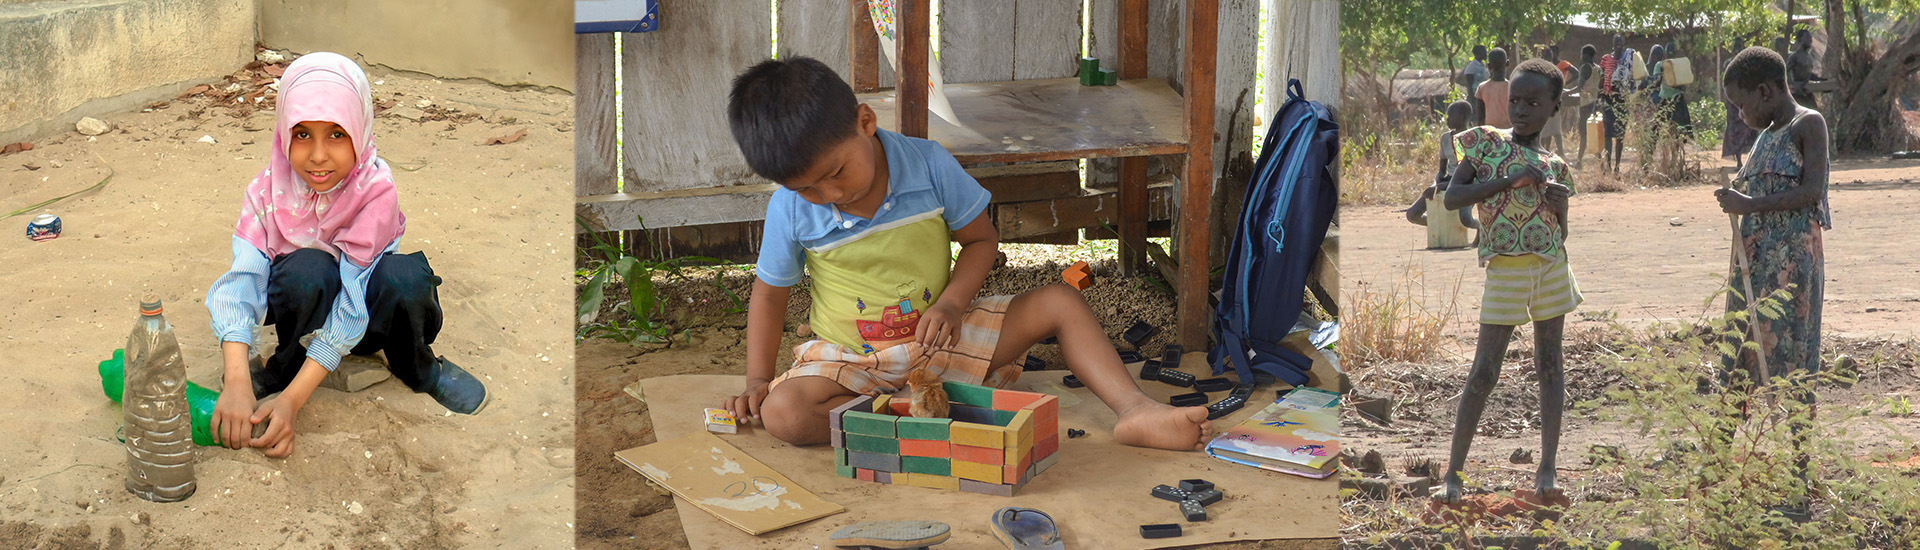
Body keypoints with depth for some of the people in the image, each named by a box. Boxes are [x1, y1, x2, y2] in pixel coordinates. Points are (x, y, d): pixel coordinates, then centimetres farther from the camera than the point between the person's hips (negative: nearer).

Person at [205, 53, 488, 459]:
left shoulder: (374, 188, -26)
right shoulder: (268, 190, -17)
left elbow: (352, 301, -31)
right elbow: (242, 280, -27)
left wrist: (291, 400, -39)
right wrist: (236, 383, -45)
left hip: (365, 318, -1)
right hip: (309, 308, 1)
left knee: (404, 274, -35)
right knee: (308, 269, -34)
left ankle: (417, 368, -4)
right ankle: (284, 366, -5)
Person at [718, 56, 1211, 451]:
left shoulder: (928, 165, -14)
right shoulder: (789, 209, -13)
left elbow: (981, 240, -1)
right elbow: (769, 292, 2)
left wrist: (951, 303, -18)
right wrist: (756, 379, -6)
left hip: (939, 335, 1)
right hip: (850, 359, -1)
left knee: (1060, 302, -12)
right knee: (783, 414, -32)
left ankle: (1134, 410, -19)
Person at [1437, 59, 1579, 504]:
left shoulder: (1555, 166, 9)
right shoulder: (1485, 142, 1)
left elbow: (1560, 234, 13)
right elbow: (1452, 198, -9)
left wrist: (1558, 204, -7)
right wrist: (1510, 179, -14)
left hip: (1551, 267, 3)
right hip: (1505, 269, -3)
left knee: (1550, 364, 4)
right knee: (1485, 371, -5)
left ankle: (1547, 470, 8)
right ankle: (1453, 472, 1)